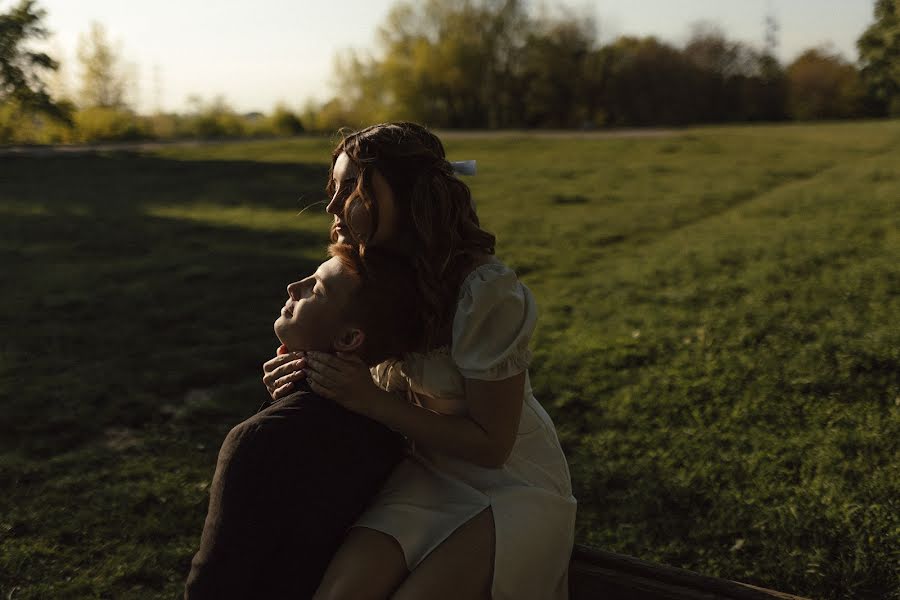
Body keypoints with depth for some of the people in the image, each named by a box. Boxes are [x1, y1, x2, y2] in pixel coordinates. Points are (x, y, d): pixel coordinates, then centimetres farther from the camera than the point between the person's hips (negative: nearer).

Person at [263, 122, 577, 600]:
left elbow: (490, 444, -19)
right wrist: (309, 375, -12)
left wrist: (370, 400, -26)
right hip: (426, 473, 5)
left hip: (511, 484, -4)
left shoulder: (488, 292, -25)